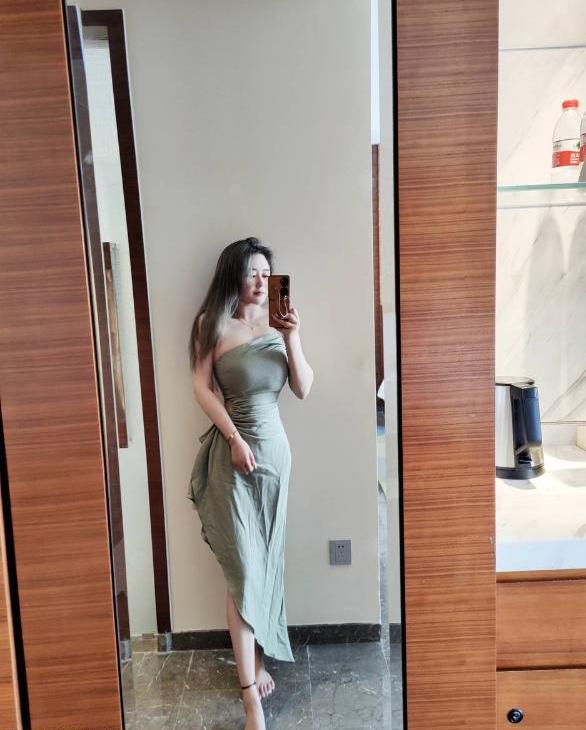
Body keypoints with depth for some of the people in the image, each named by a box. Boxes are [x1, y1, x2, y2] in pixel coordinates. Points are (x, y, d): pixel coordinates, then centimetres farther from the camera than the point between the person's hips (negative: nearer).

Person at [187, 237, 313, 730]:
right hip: (231, 451, -4)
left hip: (274, 448, 4)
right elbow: (202, 386, -7)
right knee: (243, 568, -3)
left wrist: (293, 339, -12)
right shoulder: (214, 323, -3)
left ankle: (258, 659, 31)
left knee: (266, 560, 13)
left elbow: (304, 389, 1)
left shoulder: (278, 322, 5)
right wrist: (235, 438, -14)